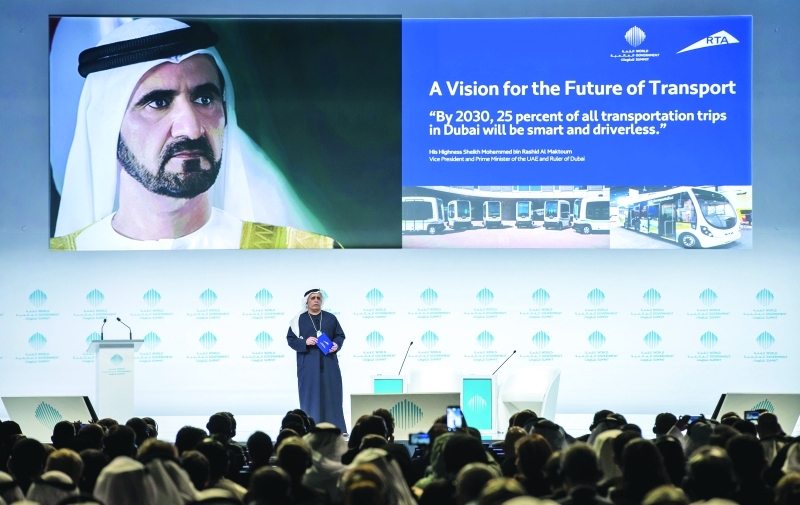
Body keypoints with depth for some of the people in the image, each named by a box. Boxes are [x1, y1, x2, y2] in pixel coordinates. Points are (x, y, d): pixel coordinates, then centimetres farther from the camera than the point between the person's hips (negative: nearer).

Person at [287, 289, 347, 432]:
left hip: (328, 363, 2)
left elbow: (340, 335, 11)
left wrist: (337, 345, -10)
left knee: (331, 394, 0)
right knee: (311, 395, -3)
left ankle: (336, 428, 2)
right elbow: (291, 339, 1)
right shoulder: (299, 320, 3)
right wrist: (305, 342, -16)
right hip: (308, 364, -2)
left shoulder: (330, 318, 9)